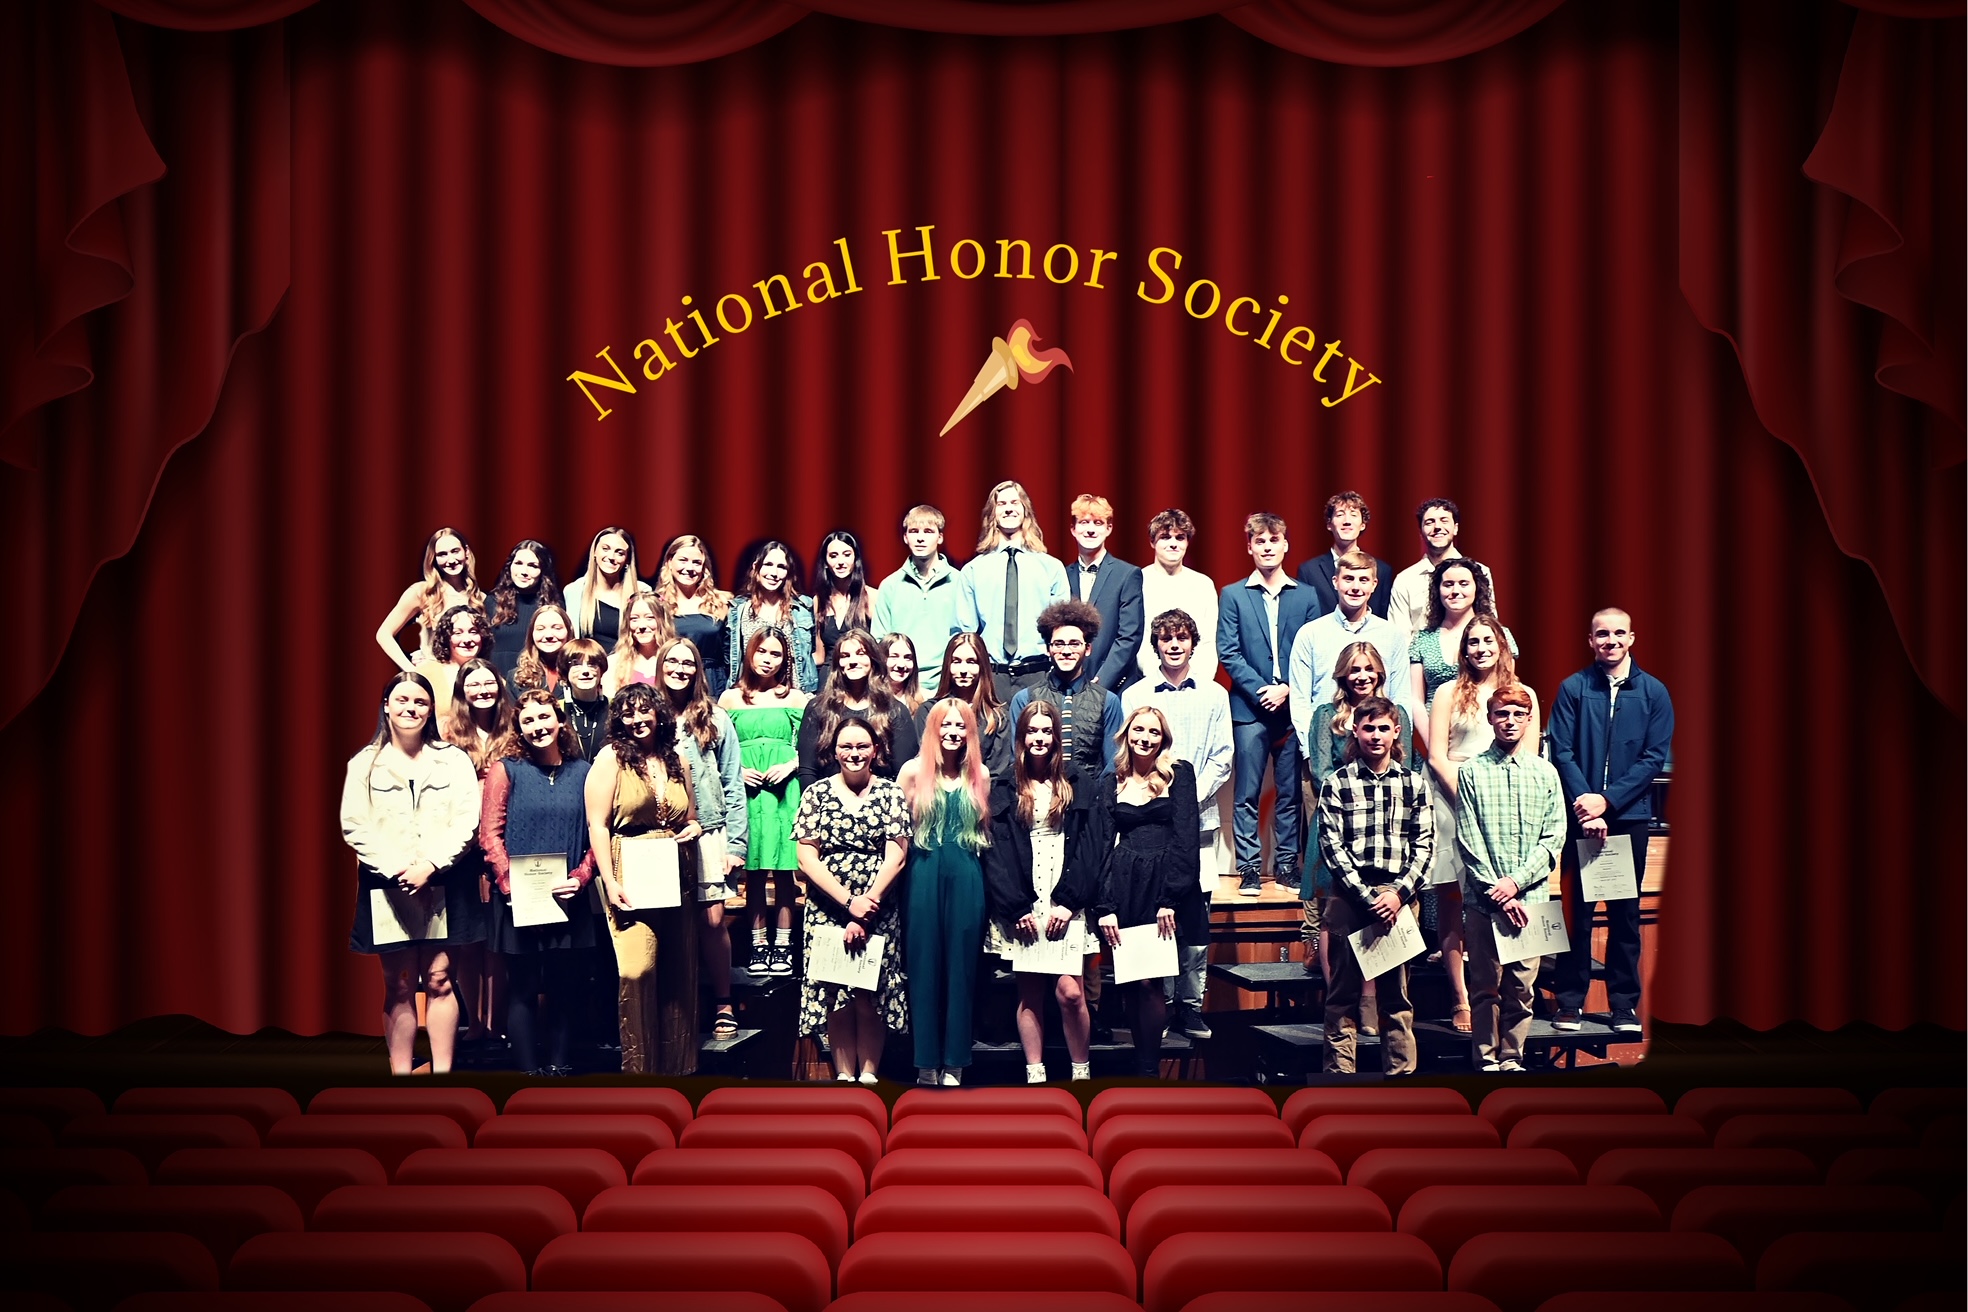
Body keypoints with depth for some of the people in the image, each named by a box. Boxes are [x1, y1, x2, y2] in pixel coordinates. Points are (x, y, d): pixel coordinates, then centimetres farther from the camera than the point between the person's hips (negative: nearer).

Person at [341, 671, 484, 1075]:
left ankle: (443, 1072, 2)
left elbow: (466, 822, -2)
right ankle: (400, 1072, 4)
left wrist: (430, 865, -14)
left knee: (439, 980, -2)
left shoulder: (454, 761, 6)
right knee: (398, 987, 2)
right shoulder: (364, 764, 7)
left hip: (442, 885, 0)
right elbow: (354, 827, -1)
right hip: (388, 887, 0)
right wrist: (396, 869, -13)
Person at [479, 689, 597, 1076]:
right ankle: (529, 1069, 7)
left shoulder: (582, 772, 7)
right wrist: (513, 887, -14)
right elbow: (490, 835, -6)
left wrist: (580, 877, -10)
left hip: (568, 900, 3)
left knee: (562, 985, 9)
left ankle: (559, 1065, 17)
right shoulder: (506, 769, 0)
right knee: (523, 988, 2)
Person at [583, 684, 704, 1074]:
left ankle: (678, 1064, 18)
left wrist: (694, 829, 1)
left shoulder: (676, 762, 14)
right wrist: (610, 882, -13)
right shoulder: (611, 758, -1)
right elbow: (597, 825, -6)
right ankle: (638, 1065, -3)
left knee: (678, 972, 7)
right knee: (638, 971, -13)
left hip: (676, 878, 5)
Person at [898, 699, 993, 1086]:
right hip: (924, 876, -1)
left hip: (966, 880, 1)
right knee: (924, 966, 1)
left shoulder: (980, 776, 8)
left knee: (961, 967, 3)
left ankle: (954, 1063, 8)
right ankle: (927, 1062, 7)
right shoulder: (914, 771, 2)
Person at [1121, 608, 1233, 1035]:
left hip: (1198, 820, 1)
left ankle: (1191, 1005, 7)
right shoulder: (1135, 696, 7)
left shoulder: (1214, 696, 10)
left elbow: (1221, 759, 6)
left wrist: (1191, 797, -8)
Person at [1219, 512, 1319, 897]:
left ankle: (1287, 864, 13)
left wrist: (1288, 689, -9)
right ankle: (1249, 868, 4)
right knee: (1247, 794, -1)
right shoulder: (1234, 595, 6)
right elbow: (1228, 651, 0)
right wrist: (1260, 690, -10)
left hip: (1292, 706, 1)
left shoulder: (1306, 597, 9)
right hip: (1250, 707, -1)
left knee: (1290, 793, 5)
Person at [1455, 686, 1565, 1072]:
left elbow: (1554, 838, 4)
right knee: (1486, 987, 1)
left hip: (1530, 896, 2)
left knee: (1522, 985, 4)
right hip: (1483, 899, -2)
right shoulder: (1471, 771, 2)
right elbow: (1468, 840, -3)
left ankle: (1512, 1058, 13)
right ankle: (1486, 1061, 9)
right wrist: (1499, 893, -10)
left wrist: (1516, 881, -9)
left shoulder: (1546, 773, 8)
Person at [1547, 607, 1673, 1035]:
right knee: (1576, 909, 2)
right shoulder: (1572, 689, 2)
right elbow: (1562, 753, -3)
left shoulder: (1654, 693, 4)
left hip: (1629, 817, 1)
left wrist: (1607, 800, -11)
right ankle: (1570, 1000, 9)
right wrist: (1585, 805, -15)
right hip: (1581, 816, -1)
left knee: (1625, 912, 6)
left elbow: (1655, 758, -1)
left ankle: (1625, 1004, 12)